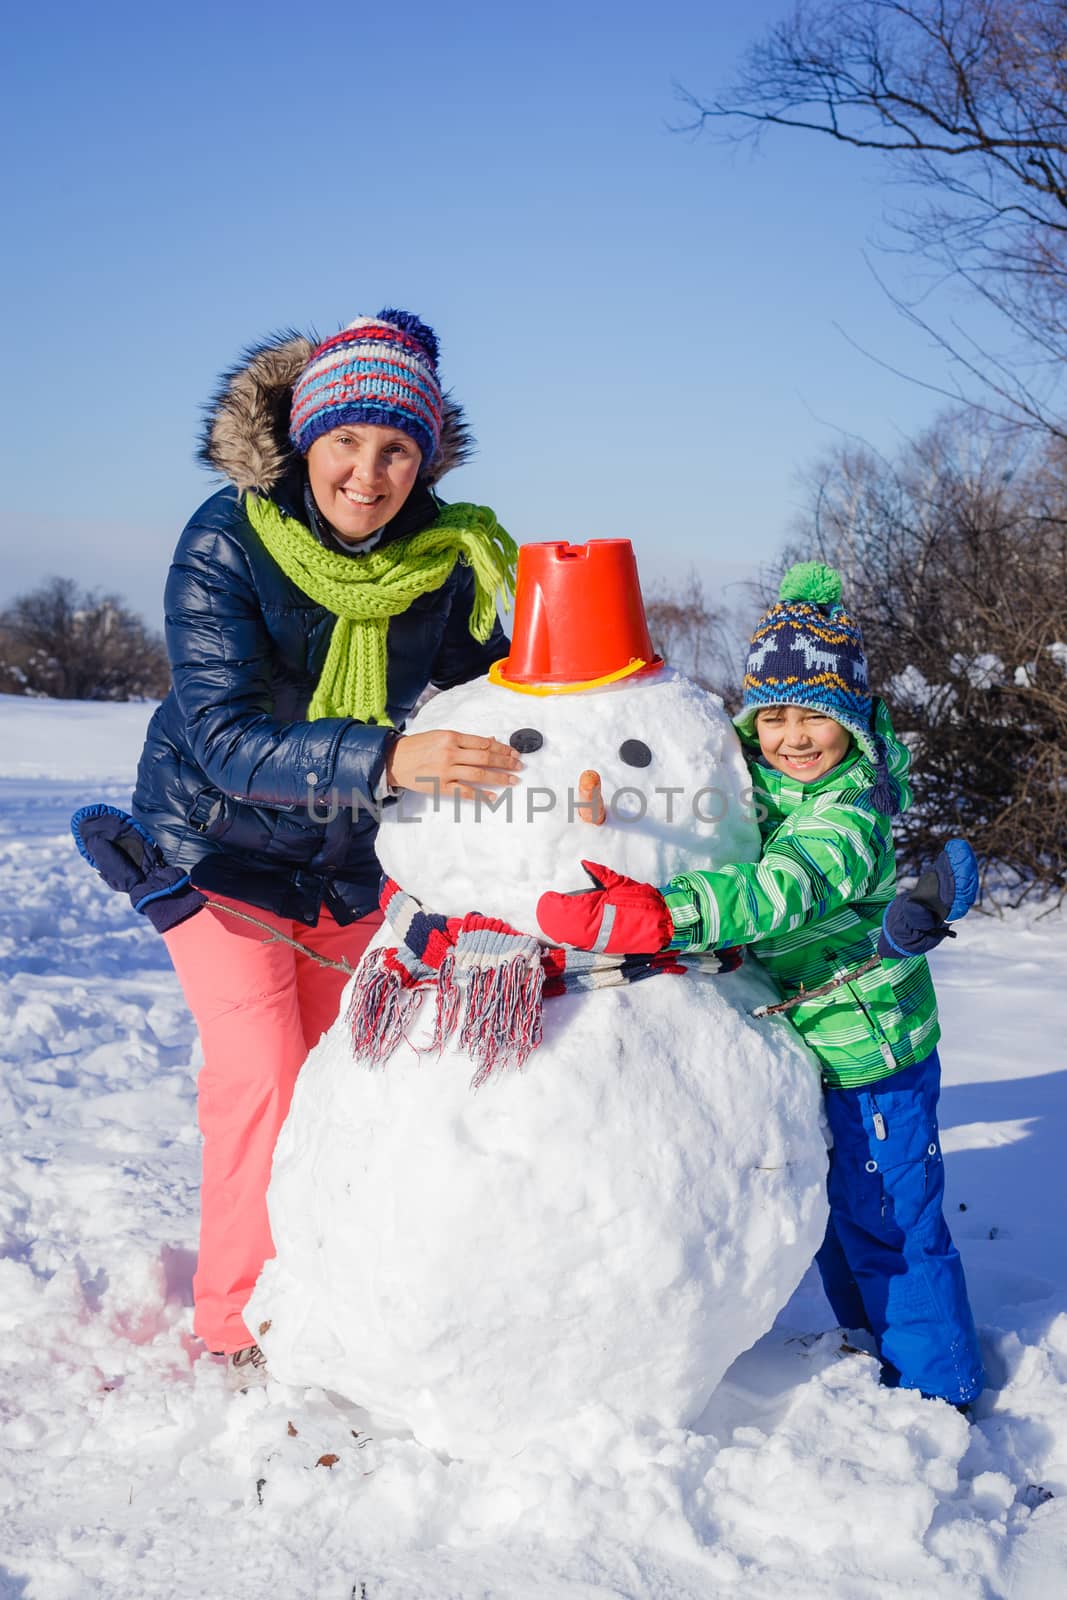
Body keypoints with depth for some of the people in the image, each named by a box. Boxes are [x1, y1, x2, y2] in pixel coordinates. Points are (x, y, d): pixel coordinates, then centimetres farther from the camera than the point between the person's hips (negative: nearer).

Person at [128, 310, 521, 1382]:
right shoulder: (227, 543, -24)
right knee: (260, 1074, -12)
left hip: (352, 858, 4)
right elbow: (224, 736, -34)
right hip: (218, 844, -4)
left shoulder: (446, 558, -13)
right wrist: (386, 760, -48)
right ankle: (239, 1324, 6)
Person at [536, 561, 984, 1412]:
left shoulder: (850, 816, -25)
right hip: (801, 1044, 8)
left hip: (873, 1059, -8)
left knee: (889, 1225, 2)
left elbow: (778, 891, -41)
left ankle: (939, 1388, 21)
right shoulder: (751, 782, 0)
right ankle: (871, 1340, 42)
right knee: (831, 1215, 22)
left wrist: (651, 916, -53)